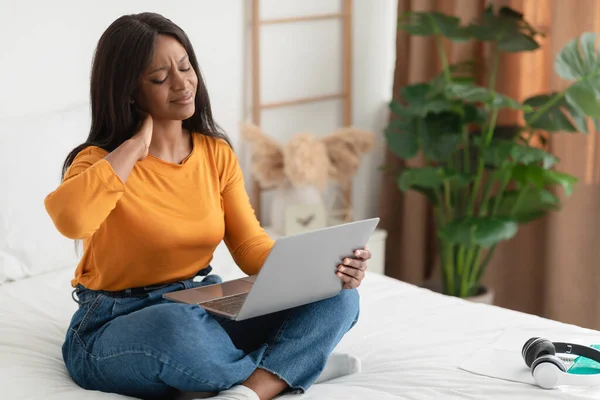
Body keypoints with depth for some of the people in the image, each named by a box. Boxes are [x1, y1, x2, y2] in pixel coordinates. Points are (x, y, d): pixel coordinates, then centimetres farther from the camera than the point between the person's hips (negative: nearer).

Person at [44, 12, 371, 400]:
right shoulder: (101, 162, -11)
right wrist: (135, 146, -21)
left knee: (337, 296, -13)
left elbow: (251, 246, 0)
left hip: (206, 311, 6)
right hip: (116, 328, -5)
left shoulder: (217, 153, 5)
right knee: (177, 326, -42)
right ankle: (289, 365, -14)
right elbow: (70, 218, -35)